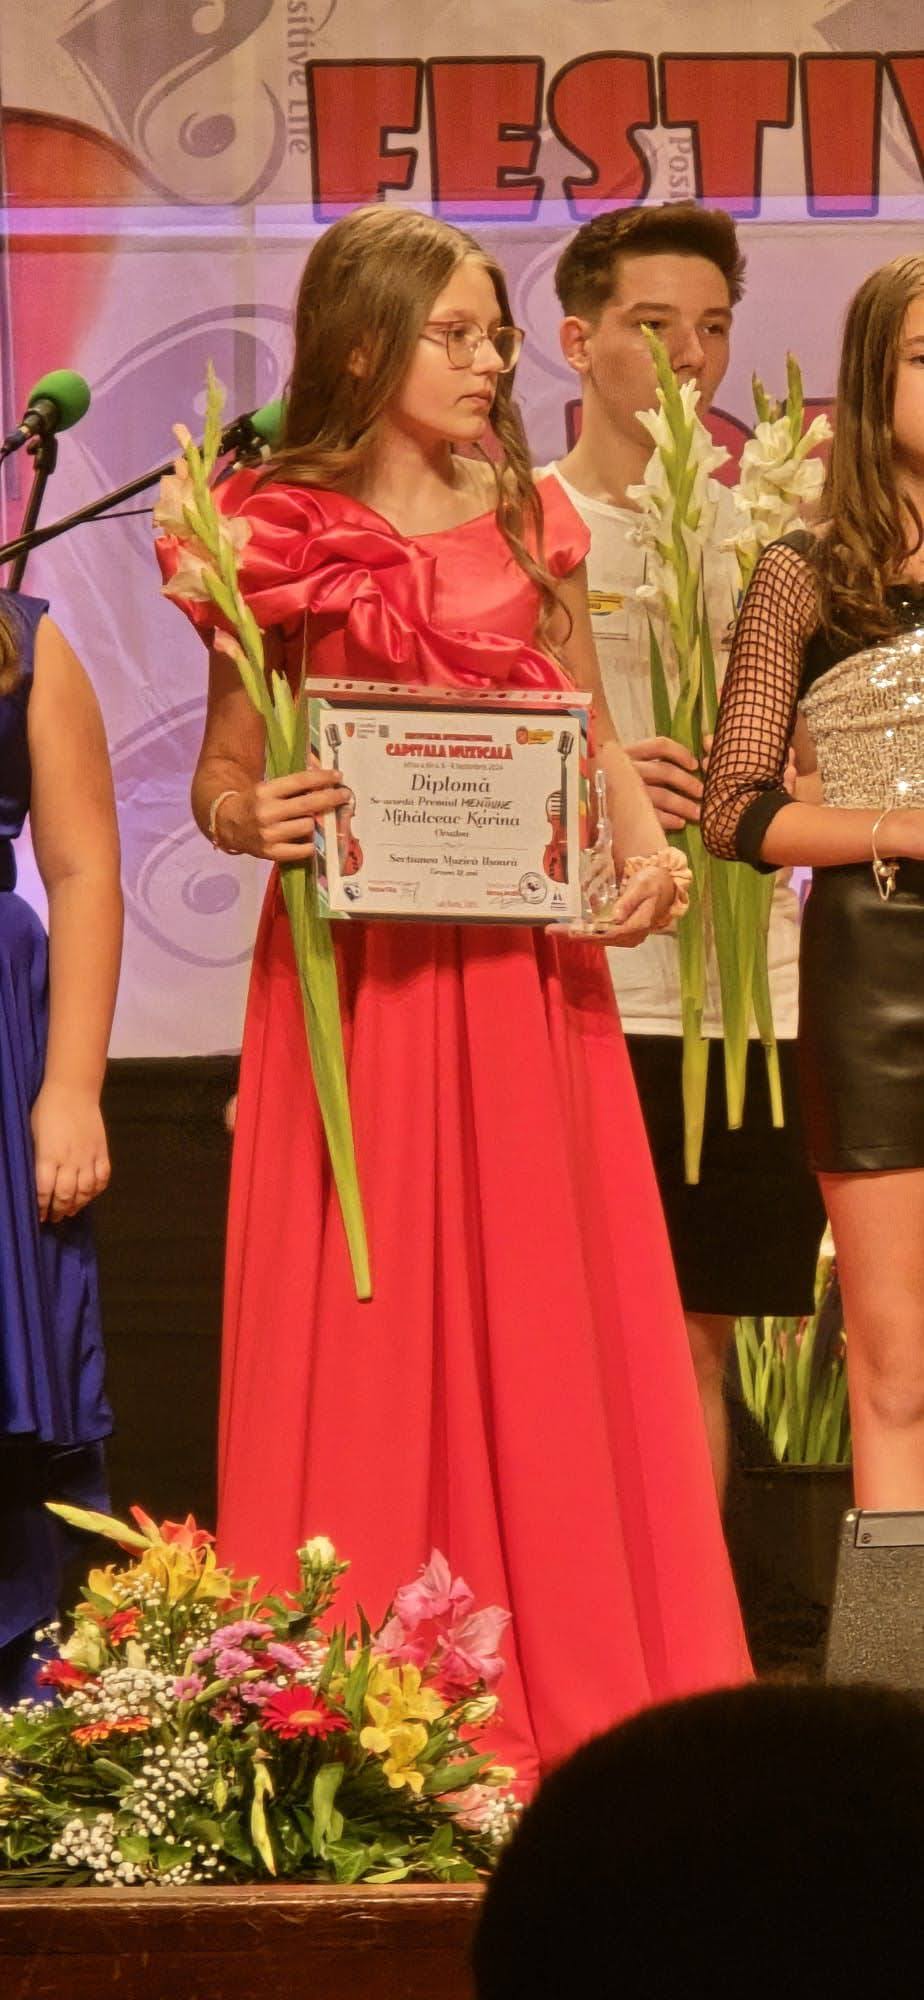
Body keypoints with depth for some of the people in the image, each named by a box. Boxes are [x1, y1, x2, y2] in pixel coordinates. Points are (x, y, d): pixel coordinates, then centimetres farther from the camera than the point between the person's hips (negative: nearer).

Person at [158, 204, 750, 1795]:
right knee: (368, 1323, -2)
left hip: (523, 971, 4)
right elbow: (220, 778, 2)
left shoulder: (531, 525, 11)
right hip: (358, 971, -3)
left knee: (544, 1319, 5)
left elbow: (592, 734, 16)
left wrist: (644, 843, -3)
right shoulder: (283, 540, 0)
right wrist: (256, 818, -20)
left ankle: (572, 1691, 10)